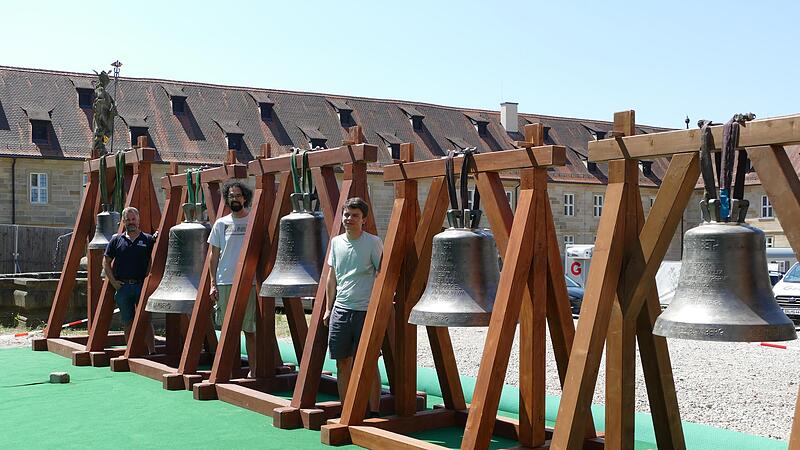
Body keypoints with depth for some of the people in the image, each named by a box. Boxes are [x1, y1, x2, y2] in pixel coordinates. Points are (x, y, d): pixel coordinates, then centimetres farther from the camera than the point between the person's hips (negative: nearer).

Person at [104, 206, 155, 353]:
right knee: (127, 323, 8)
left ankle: (152, 352, -2)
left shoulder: (148, 239, 5)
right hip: (122, 287, 2)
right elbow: (106, 262, 11)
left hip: (142, 286, -2)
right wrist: (113, 281, 1)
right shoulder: (116, 240, 9)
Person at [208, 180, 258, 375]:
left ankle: (253, 370, 7)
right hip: (224, 282, 3)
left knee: (249, 329, 0)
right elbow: (214, 255, 12)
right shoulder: (221, 223, 10)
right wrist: (213, 283, 6)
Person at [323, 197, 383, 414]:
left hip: (365, 310, -5)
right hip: (340, 309, 5)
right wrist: (329, 308, 14)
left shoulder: (373, 243, -6)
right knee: (343, 362, 9)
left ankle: (374, 412, 9)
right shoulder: (336, 242, 9)